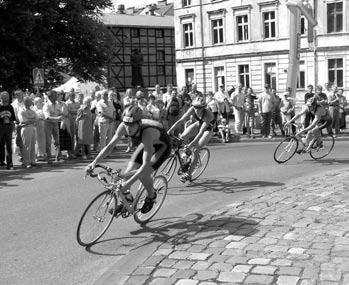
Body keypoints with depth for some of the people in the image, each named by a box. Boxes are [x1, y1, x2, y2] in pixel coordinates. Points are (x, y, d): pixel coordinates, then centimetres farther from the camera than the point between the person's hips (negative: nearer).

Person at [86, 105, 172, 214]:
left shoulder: (147, 132, -43)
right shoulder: (124, 127, -28)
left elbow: (146, 164, -45)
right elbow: (110, 146, -18)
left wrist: (128, 183, -50)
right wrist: (94, 162, -29)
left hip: (162, 146, -6)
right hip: (147, 144, 6)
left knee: (144, 174, -23)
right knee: (128, 174, -6)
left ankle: (151, 196, 8)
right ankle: (127, 199, 21)